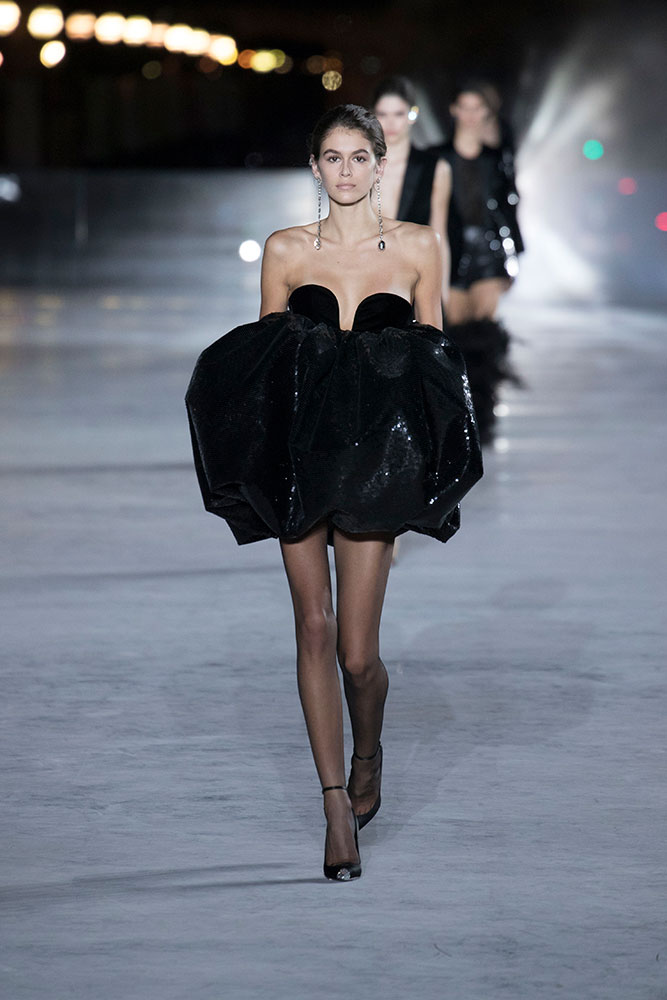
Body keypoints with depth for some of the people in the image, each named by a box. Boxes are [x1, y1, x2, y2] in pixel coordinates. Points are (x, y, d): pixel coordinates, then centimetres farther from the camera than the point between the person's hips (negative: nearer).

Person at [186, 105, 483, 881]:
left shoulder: (417, 247, 5)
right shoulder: (286, 251, 7)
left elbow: (434, 358, 7)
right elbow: (259, 358, 12)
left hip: (378, 459, -1)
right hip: (298, 454, 1)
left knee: (357, 649, -4)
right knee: (315, 627, -1)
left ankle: (368, 757, 27)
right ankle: (337, 805, 6)